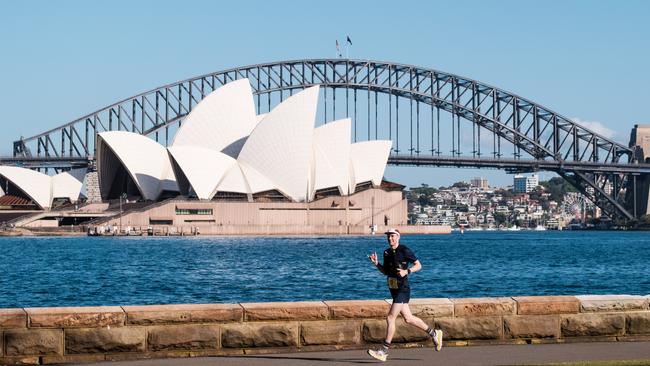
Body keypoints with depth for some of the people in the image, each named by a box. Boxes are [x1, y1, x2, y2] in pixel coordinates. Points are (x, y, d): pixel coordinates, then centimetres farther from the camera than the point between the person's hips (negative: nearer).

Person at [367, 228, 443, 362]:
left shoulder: (405, 250, -11)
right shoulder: (387, 252, 10)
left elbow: (418, 265, -6)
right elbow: (385, 271, 18)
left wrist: (407, 271, -22)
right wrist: (376, 263, 1)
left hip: (403, 289, -8)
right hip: (394, 290, 8)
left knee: (390, 318, -12)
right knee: (408, 318, 15)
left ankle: (384, 351, -9)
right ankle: (434, 333, 32)